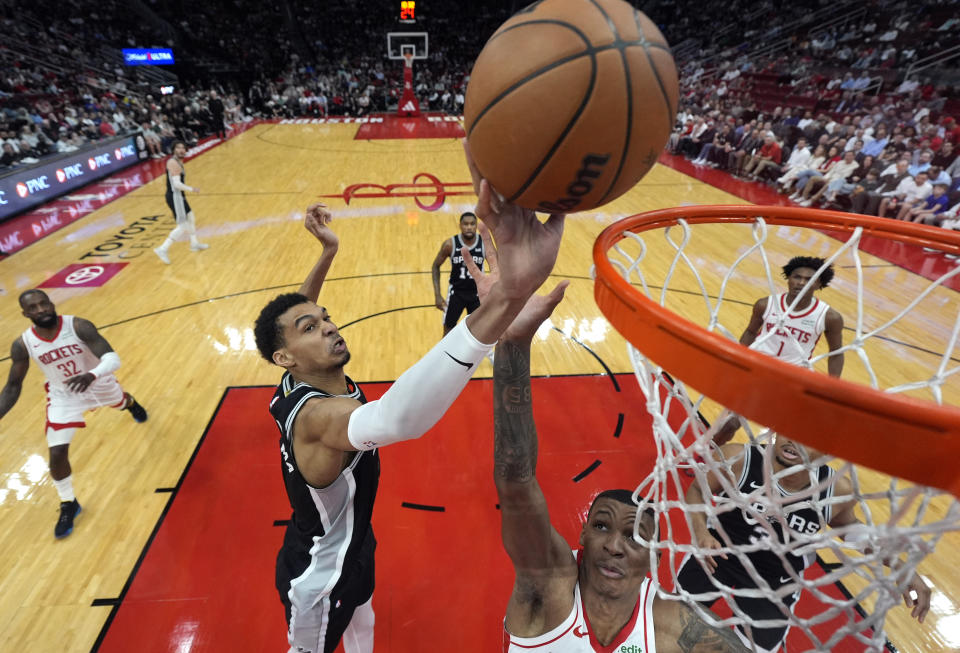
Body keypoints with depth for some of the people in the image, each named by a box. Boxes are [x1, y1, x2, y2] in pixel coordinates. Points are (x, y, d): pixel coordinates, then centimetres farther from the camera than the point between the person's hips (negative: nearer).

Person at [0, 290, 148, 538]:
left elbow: (113, 358, -40)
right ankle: (68, 504, 18)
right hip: (63, 396, 1)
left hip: (99, 382, 0)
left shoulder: (79, 326, -31)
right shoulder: (22, 345, -21)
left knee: (121, 402, 33)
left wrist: (92, 375, -60)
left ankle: (132, 404, 76)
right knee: (57, 454, -7)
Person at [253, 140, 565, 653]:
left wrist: (327, 253, -3)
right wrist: (506, 294, -82)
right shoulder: (313, 414, -42)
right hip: (317, 577, -6)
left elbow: (292, 311, 7)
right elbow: (392, 419, -68)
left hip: (350, 546, 7)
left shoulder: (300, 386, -15)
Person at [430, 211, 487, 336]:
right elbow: (436, 266, -4)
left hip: (477, 293, 1)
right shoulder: (450, 244, -17)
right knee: (448, 329, 9)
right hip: (456, 292, 0)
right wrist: (437, 295, -10)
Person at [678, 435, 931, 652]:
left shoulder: (839, 490, -18)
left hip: (775, 580, 1)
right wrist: (700, 531, -28)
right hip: (717, 551, -1)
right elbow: (698, 490, -11)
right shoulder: (736, 459, -28)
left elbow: (848, 524, 6)